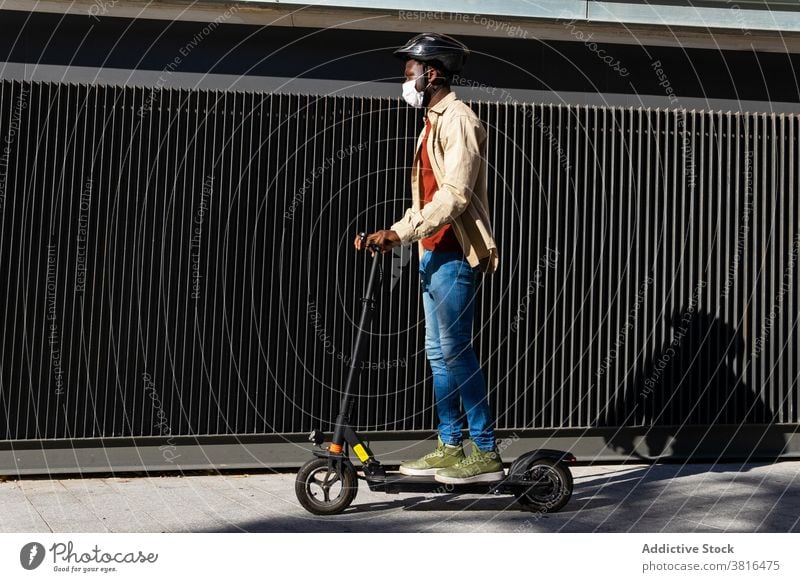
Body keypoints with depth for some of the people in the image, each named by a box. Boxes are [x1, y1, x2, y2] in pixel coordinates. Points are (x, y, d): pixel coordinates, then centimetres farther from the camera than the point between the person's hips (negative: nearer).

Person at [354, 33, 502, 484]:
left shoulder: (458, 119, -11)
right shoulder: (435, 122, 20)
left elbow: (454, 195, -21)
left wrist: (399, 232, -22)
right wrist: (393, 236, 11)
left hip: (455, 255, -10)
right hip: (436, 254, 10)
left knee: (456, 352, -9)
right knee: (439, 353, 11)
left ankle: (486, 453, -1)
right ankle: (450, 447, 19)